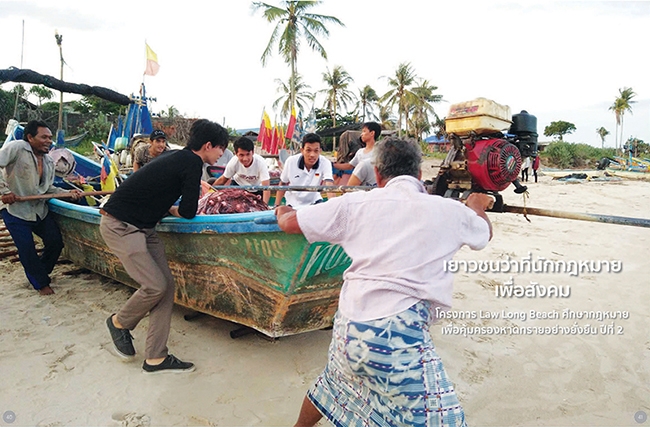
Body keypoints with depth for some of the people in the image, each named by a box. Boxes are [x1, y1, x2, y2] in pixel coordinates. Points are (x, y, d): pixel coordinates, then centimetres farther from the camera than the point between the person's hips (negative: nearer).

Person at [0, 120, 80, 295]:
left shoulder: (49, 161, 8)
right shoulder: (16, 147, -14)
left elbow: (48, 188, 10)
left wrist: (68, 193, -5)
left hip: (39, 210, 6)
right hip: (15, 210, -6)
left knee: (56, 242, 5)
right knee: (28, 251, -2)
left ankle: (39, 272, 32)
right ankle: (41, 283, 18)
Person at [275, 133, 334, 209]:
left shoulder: (325, 163, -25)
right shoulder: (291, 161, -21)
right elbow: (282, 184, -5)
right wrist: (277, 206, -6)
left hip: (313, 201, 0)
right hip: (293, 204, 1)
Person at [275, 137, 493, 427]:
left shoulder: (356, 203, 2)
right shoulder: (449, 210, 2)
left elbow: (289, 223, 10)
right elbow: (485, 233, 25)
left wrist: (283, 211, 34)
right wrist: (477, 207, 47)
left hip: (347, 327, 5)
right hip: (398, 336, -4)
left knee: (334, 384, 33)